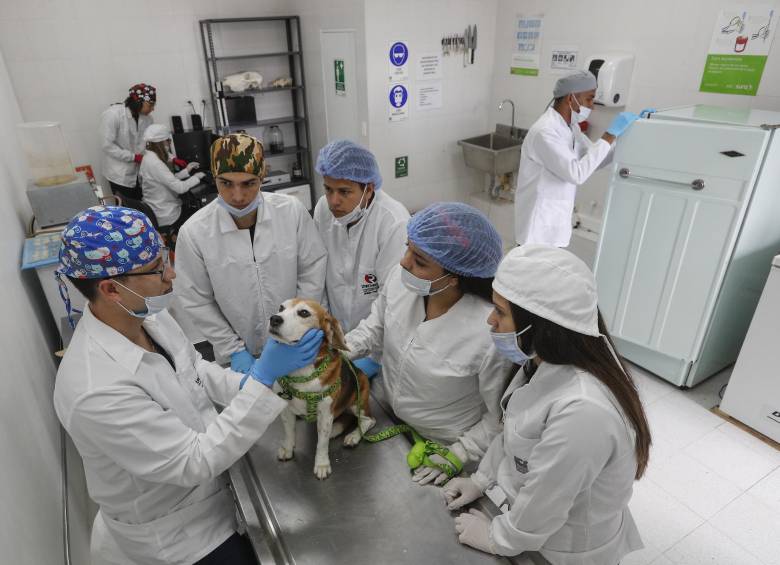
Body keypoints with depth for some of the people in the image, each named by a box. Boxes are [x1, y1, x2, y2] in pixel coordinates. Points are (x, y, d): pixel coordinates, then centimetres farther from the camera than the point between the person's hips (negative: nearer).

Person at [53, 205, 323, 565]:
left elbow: (193, 370, 4)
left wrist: (245, 385, -14)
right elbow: (195, 462, -30)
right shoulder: (98, 391, -36)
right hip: (171, 532, -6)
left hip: (205, 477, 6)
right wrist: (263, 380, -33)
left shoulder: (146, 315, -13)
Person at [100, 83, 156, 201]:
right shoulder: (112, 114, -16)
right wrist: (134, 157, -19)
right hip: (120, 175, -5)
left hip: (140, 173, 5)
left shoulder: (147, 118, 2)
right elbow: (107, 145, -18)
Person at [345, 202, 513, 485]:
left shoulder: (491, 333, -36)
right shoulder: (401, 278, -22)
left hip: (443, 447, -4)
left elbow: (501, 417, -18)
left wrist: (457, 456, -14)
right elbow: (373, 329, -1)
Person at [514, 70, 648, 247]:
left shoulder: (570, 127, 8)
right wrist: (611, 134, -24)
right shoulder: (545, 132, -22)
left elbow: (595, 159, 16)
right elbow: (577, 173, -29)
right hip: (539, 227, -9)